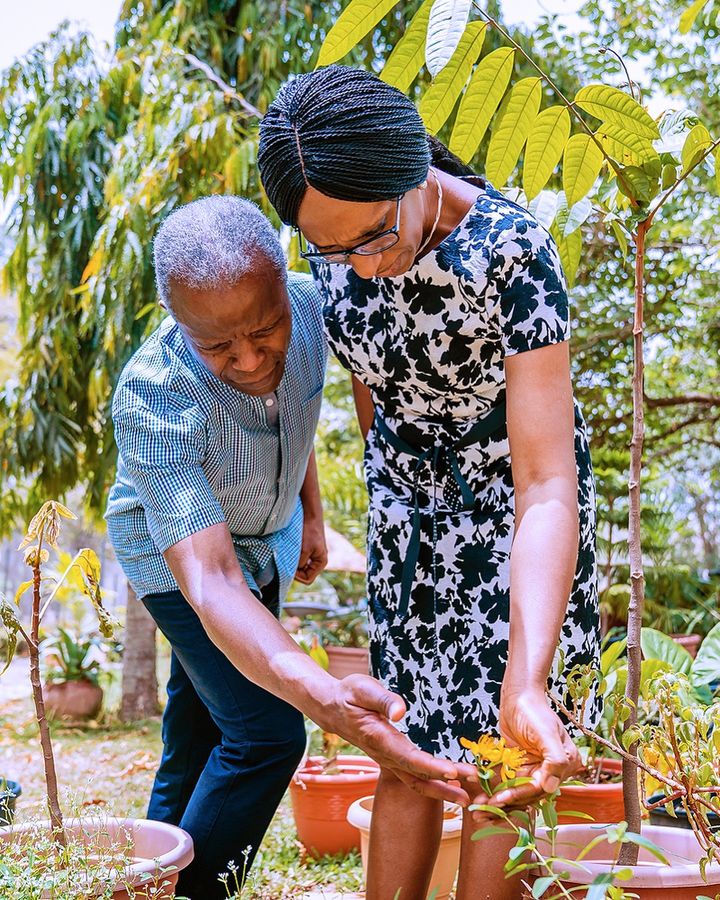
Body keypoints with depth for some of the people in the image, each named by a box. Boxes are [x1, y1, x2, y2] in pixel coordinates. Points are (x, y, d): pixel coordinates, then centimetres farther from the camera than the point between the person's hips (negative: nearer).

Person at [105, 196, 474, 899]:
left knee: (200, 724, 14)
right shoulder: (153, 399, -41)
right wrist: (327, 699, -63)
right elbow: (209, 578, -49)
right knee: (267, 734, -14)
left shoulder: (308, 307, -25)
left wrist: (311, 515, 11)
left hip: (270, 536, 5)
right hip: (175, 549, -5)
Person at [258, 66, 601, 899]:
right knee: (407, 745, 9)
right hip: (408, 493, 4)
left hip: (510, 491, -4)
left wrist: (528, 686, -45)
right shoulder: (331, 241, -17)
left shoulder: (511, 252, -34)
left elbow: (546, 486, -37)